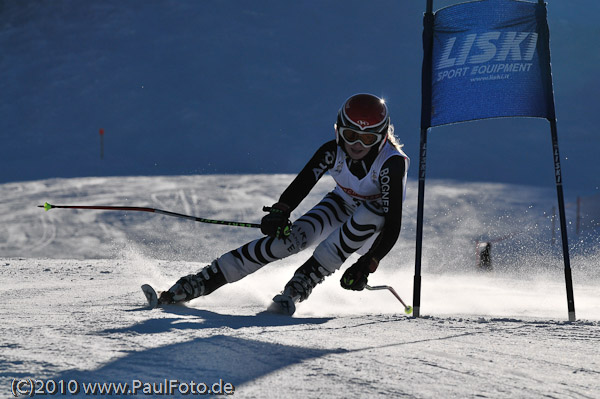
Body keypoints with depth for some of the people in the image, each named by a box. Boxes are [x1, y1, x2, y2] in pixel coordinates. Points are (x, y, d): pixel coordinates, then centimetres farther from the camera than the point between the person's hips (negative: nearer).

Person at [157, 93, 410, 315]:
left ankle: (301, 284, -32)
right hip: (340, 206, 2)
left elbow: (393, 224, -35)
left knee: (370, 214, -37)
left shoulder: (392, 164, -33)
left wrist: (367, 264, -42)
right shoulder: (332, 152, -22)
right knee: (292, 236, -23)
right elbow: (302, 184, -21)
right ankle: (205, 280, -22)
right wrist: (280, 211, -41)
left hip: (372, 227, -2)